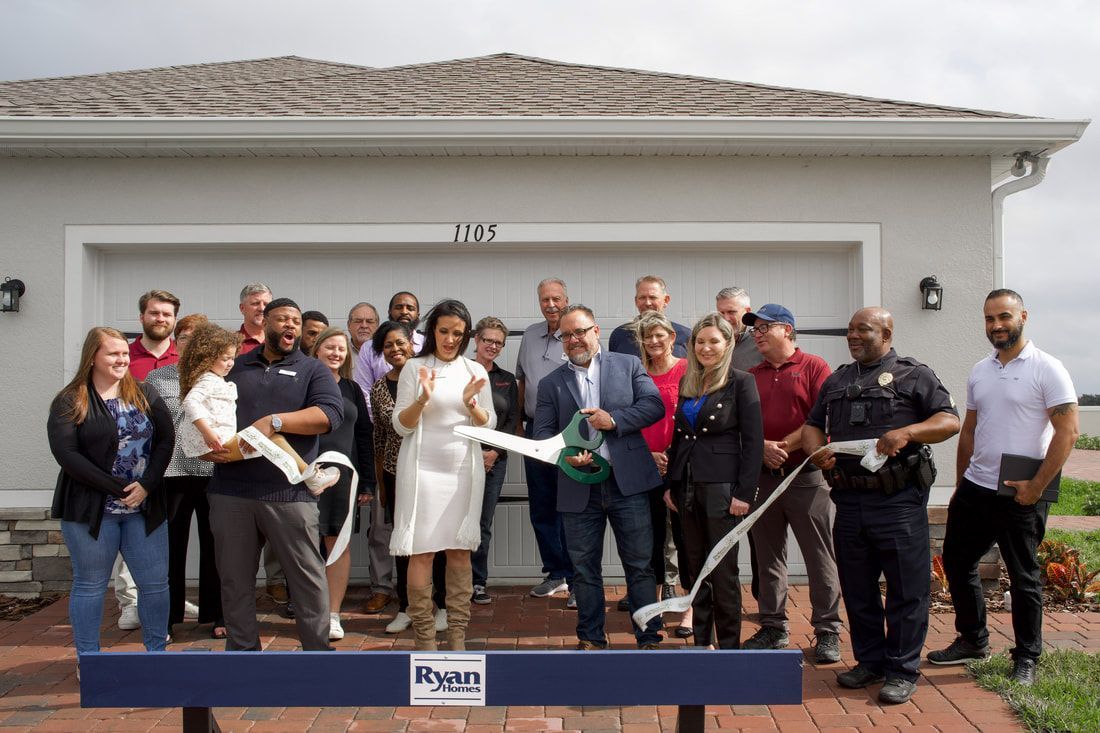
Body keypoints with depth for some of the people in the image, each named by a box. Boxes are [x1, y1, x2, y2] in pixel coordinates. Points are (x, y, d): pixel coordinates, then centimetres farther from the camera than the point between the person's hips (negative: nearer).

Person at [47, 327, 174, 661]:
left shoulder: (145, 395, 8)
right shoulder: (69, 402, -3)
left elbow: (166, 439, 0)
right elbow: (65, 453, -13)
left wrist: (147, 485, -14)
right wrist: (117, 489, -17)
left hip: (145, 507, 3)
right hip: (90, 508, -3)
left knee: (155, 583, 5)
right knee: (90, 585, 7)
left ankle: (157, 652, 21)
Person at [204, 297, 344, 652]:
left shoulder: (311, 369, 9)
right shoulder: (233, 367, 18)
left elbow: (331, 413, -8)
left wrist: (275, 421, -18)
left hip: (288, 493, -2)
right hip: (230, 492, 3)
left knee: (308, 577, 1)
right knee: (235, 581, 10)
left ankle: (318, 650, 14)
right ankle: (242, 650, 25)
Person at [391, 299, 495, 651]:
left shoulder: (475, 370, 8)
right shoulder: (414, 368, 2)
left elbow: (489, 424, 8)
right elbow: (400, 425, 0)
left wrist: (471, 404, -12)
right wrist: (422, 399, -18)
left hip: (464, 469, 2)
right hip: (423, 469, -2)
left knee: (460, 550, 5)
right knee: (422, 551, -4)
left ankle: (457, 633, 13)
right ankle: (424, 634, 7)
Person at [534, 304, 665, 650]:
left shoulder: (628, 365, 7)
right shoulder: (551, 383, 10)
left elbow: (654, 405, 0)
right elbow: (542, 433, 5)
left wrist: (614, 420, -14)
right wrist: (565, 453, -15)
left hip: (627, 482, -1)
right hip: (578, 488, 2)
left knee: (640, 565, 5)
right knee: (584, 568, 10)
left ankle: (649, 637, 17)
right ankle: (591, 639, 25)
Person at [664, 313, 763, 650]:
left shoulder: (740, 382, -6)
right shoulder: (686, 383, 11)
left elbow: (753, 441, -9)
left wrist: (744, 493, -14)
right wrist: (670, 483, 9)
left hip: (722, 488, -5)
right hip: (687, 487, 6)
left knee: (723, 571, 1)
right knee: (695, 568, 12)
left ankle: (729, 645, 13)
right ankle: (701, 641, 23)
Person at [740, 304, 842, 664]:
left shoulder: (814, 367, -1)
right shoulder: (752, 376, 13)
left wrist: (785, 445, -12)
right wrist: (763, 447, -10)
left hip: (806, 475, -5)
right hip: (763, 476, 5)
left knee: (819, 557, 2)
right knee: (768, 556, 10)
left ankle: (827, 632, 11)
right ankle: (773, 628, 21)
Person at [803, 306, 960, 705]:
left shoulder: (913, 375, 2)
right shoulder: (836, 380, 18)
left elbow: (950, 420, -5)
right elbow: (812, 425, 19)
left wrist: (907, 432, -21)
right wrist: (817, 452, -2)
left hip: (899, 501, -5)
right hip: (849, 500, 5)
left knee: (906, 589, 1)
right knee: (857, 587, 12)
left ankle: (902, 671, 12)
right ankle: (870, 660, 26)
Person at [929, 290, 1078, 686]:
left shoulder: (1047, 369, -9)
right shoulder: (979, 372, 10)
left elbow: (1067, 432, -13)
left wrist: (1036, 486, -16)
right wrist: (960, 485, 15)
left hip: (1020, 495, -6)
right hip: (974, 489, 6)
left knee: (1023, 576, 6)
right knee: (956, 562, 13)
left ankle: (1026, 658, 21)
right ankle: (973, 640, 31)